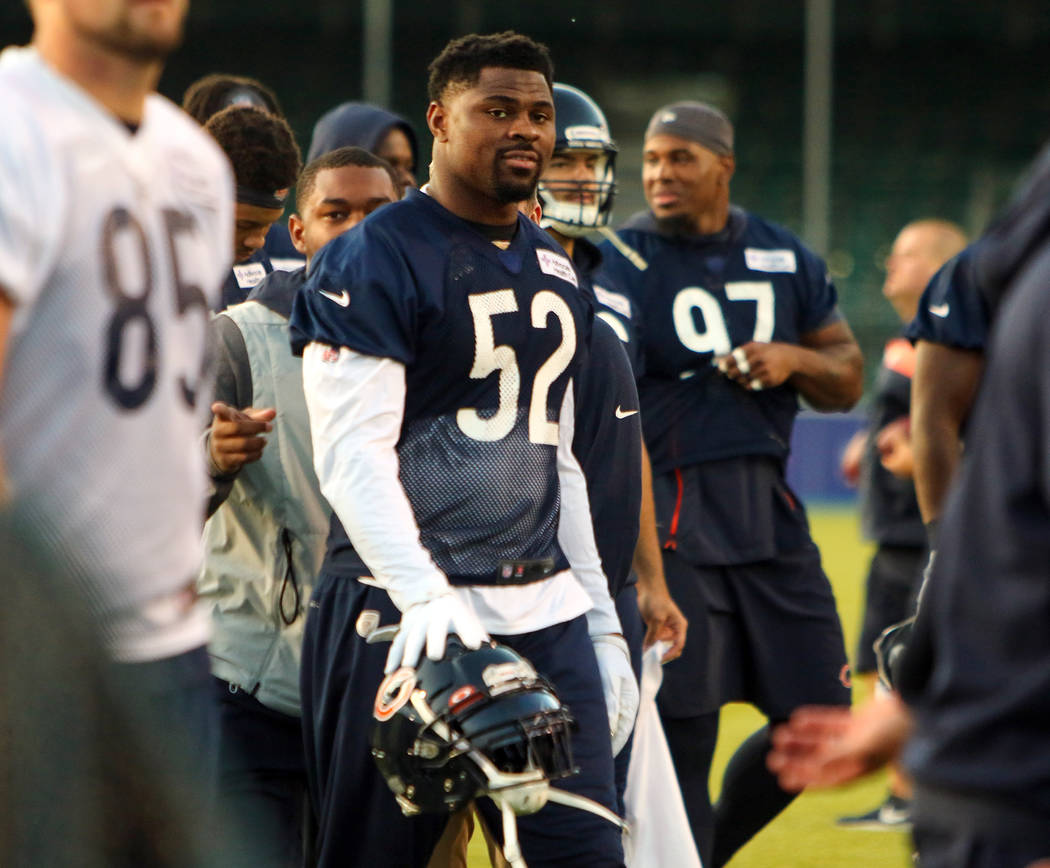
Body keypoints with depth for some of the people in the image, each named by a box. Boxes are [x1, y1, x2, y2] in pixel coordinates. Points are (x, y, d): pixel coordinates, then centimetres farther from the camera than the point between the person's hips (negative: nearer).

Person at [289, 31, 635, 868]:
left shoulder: (555, 272, 18)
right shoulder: (374, 259, -7)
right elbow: (352, 453, -16)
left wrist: (602, 623, 18)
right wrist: (422, 595, -29)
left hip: (544, 614, 7)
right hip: (405, 618, -7)